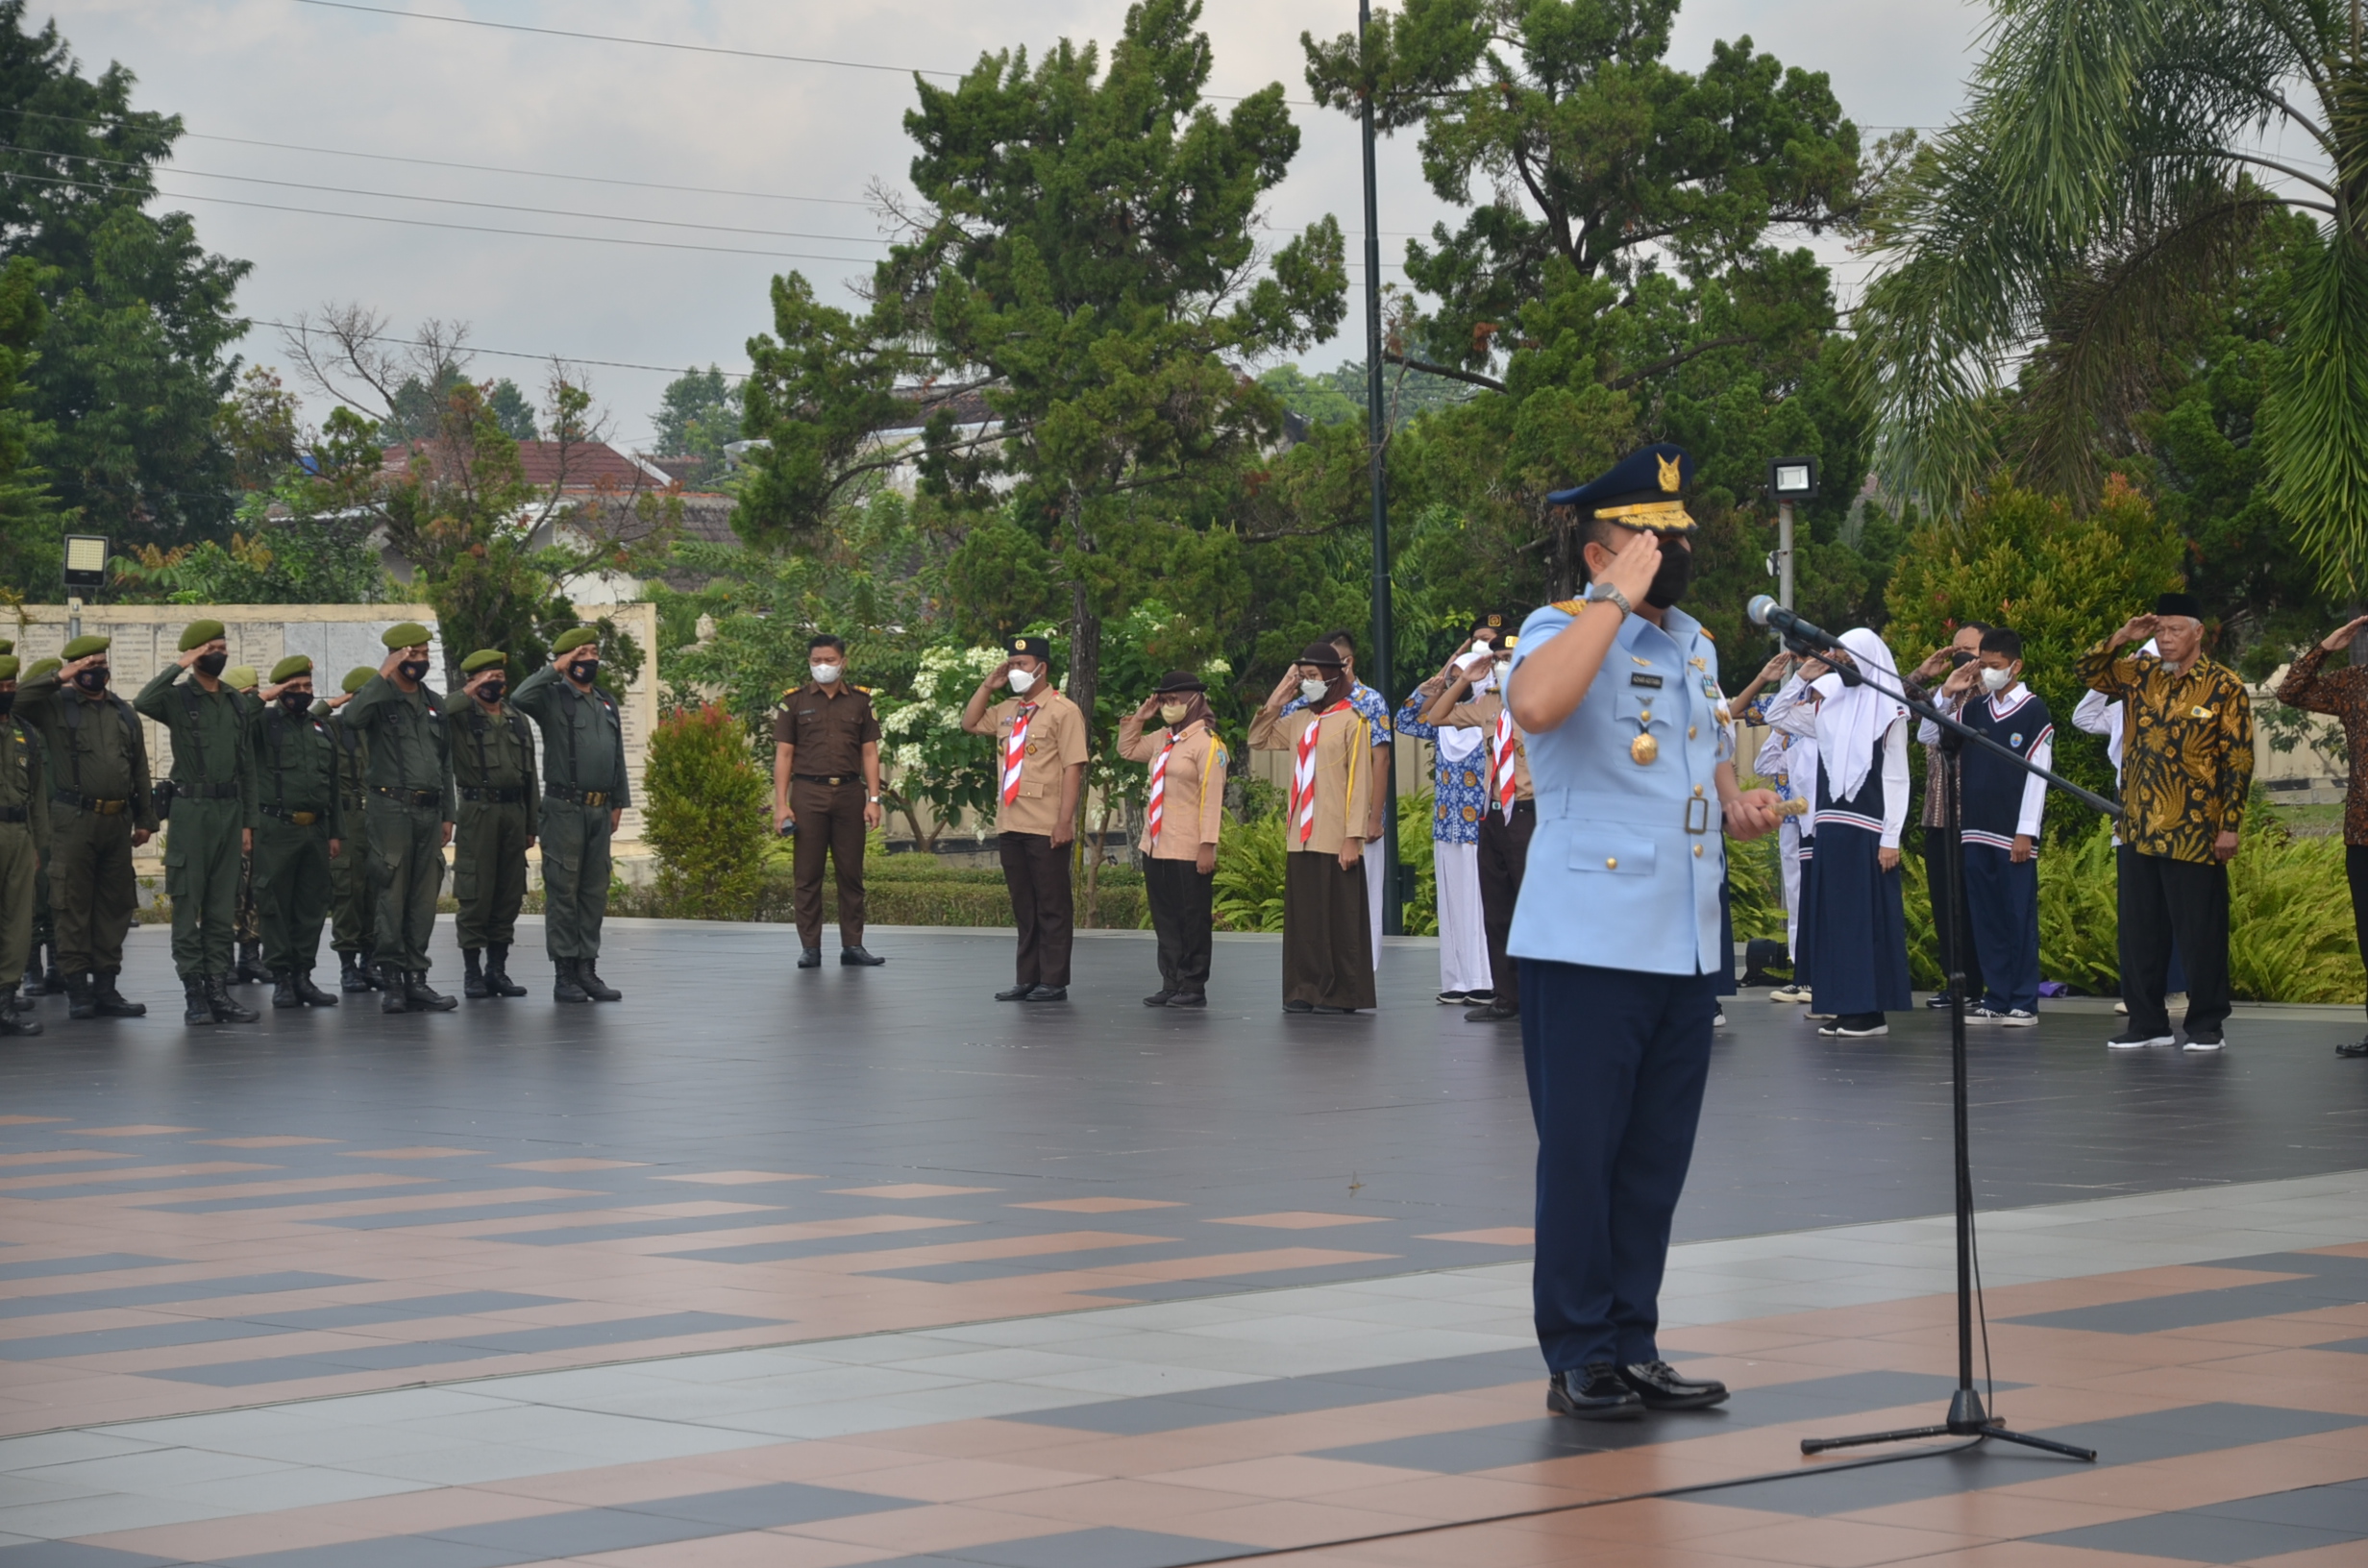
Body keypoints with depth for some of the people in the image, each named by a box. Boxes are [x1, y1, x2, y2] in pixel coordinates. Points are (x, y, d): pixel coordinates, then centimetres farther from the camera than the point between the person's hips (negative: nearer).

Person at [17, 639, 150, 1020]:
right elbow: (18, 698, -16)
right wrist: (58, 678, -16)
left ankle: (106, 987, 13)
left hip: (117, 822, 5)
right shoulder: (57, 706, 3)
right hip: (74, 820, -4)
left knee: (115, 906, 7)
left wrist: (145, 819, 14)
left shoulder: (124, 713, 16)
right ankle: (78, 989, 1)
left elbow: (140, 770, 17)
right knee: (74, 906, -3)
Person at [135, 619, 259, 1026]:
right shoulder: (178, 698, -3)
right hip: (192, 809, -5)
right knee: (188, 906, -3)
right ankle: (194, 994, -1)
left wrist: (247, 821, 12)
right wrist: (179, 666, -18)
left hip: (229, 809, 5)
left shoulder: (235, 702, 14)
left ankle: (218, 990, 9)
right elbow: (142, 703, -27)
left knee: (223, 908, 6)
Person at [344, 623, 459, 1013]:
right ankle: (392, 983, -4)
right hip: (391, 808, -6)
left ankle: (416, 980, 9)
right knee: (392, 897, -6)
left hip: (429, 811, 6)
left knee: (424, 899, 5)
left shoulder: (435, 704, 17)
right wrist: (385, 673, -21)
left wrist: (447, 816, 16)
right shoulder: (381, 699, -1)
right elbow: (353, 715, -26)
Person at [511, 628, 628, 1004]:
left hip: (600, 811, 6)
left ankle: (588, 970, 12)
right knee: (563, 892, -3)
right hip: (565, 808, -6)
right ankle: (564, 975, -1)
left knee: (595, 893, 7)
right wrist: (555, 669, -17)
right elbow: (519, 698, -25)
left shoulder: (608, 704, 16)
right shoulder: (553, 698, -3)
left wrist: (618, 802, 15)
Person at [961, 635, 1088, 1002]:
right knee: (1023, 907, 12)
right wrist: (988, 684, 10)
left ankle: (1053, 982, 2)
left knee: (1052, 906, -1)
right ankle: (1026, 979, 17)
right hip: (1010, 826, 7)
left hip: (1047, 829, -7)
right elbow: (969, 723, 22)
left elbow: (1073, 768, -13)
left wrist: (1064, 821, -19)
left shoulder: (1063, 711, -8)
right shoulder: (1007, 710, 14)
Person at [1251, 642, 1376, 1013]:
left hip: (1335, 840, -6)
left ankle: (1341, 994, 3)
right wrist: (1278, 695, 9)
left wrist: (1353, 837, -14)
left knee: (1338, 917, -1)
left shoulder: (1351, 721, -6)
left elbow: (1360, 783, -9)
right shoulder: (1299, 720, 11)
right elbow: (1258, 740, 20)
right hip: (1301, 837, 6)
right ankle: (1306, 990, 12)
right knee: (1303, 915, 7)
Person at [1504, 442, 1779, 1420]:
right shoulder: (1564, 631, -8)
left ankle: (1634, 1347, 19)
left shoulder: (1695, 642, 15)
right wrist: (1619, 597, -25)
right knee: (1582, 1152, -1)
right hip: (1588, 944, -7)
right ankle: (1578, 1360, 5)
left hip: (1685, 946, 7)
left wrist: (1738, 803, 9)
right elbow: (1534, 704, -33)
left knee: (1656, 1158, 11)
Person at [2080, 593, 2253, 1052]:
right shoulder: (2141, 675, 8)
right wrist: (2121, 638, 0)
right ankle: (2147, 1022, 17)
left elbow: (2238, 762, -7)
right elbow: (2089, 673, 15)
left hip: (2195, 833, -5)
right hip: (2141, 828, 5)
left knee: (2201, 932, 0)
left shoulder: (2224, 687, -6)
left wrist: (2229, 825, -11)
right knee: (2140, 931, 9)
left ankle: (2207, 1025, 9)